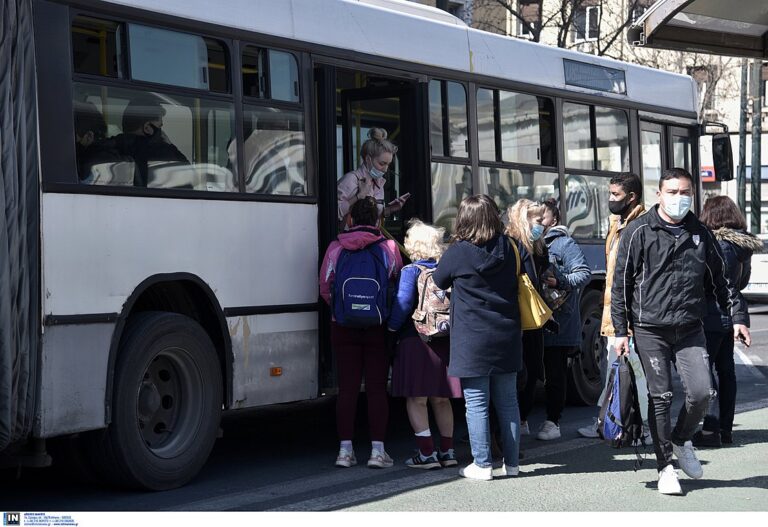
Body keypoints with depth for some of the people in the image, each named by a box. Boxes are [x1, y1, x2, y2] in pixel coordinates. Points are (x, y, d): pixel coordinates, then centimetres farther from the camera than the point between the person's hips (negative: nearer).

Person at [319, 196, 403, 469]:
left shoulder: (336, 248, -2)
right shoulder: (389, 247, -4)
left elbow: (325, 287, 2)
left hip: (344, 325, 1)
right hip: (378, 326, -1)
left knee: (347, 388, 6)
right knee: (377, 388, 4)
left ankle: (345, 449, 7)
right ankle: (377, 450, 3)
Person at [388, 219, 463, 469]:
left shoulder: (411, 271, -9)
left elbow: (403, 303, -16)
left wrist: (392, 327, -2)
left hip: (416, 340, -5)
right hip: (445, 342, 5)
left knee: (416, 399, 1)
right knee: (441, 398, 15)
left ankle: (427, 453, -3)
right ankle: (447, 451, 19)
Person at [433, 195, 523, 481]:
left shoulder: (458, 252, -10)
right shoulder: (508, 248, 2)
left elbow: (439, 281, 5)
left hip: (472, 340, -5)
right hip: (506, 339, 5)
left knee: (476, 404, 1)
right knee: (507, 402, 11)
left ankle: (482, 465, 2)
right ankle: (511, 462, 15)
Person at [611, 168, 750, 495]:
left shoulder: (700, 234, 9)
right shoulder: (640, 232, -3)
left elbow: (720, 280, 17)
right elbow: (621, 283, -2)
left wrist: (736, 317, 9)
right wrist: (621, 330, -5)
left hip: (690, 329, 3)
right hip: (650, 329, -3)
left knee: (701, 392, -8)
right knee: (660, 397, 0)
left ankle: (681, 441, 20)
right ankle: (665, 466, 12)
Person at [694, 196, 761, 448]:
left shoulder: (715, 243, -17)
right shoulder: (744, 246, 9)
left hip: (714, 314, -9)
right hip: (735, 313, 9)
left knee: (704, 369, -4)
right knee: (726, 370, 13)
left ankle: (711, 429, -6)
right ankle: (726, 429, 17)